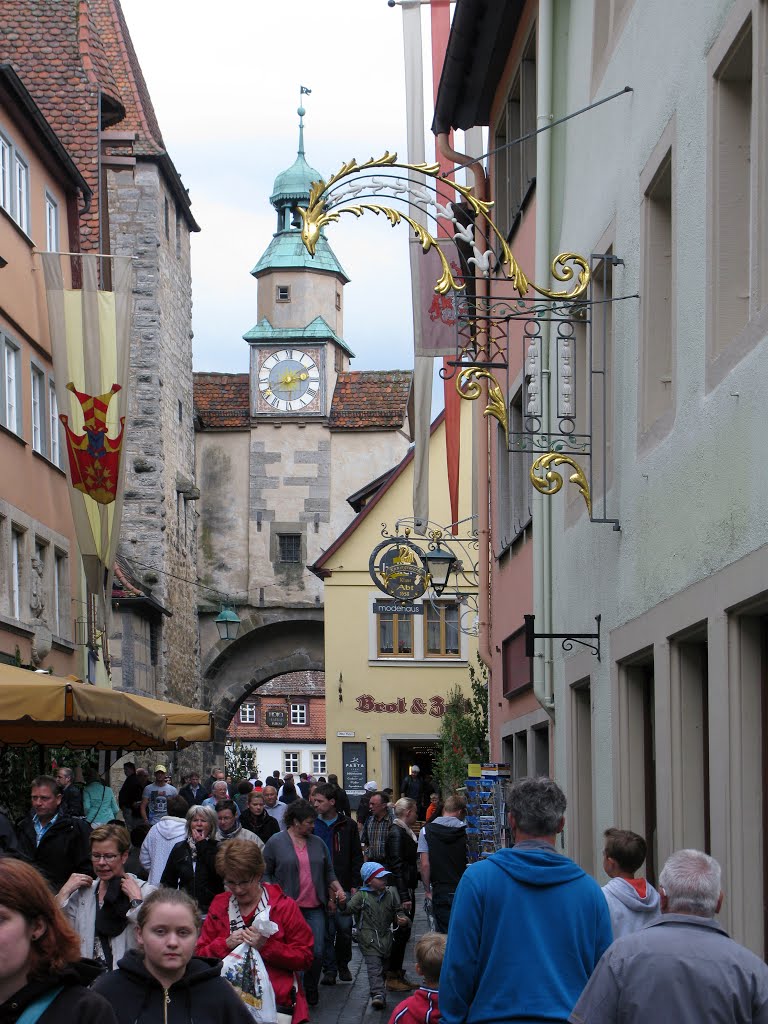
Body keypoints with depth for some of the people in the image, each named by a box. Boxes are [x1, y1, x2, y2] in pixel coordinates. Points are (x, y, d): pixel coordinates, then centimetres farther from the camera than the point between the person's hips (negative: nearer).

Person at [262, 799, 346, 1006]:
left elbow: (328, 871, 20)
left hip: (314, 908, 4)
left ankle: (310, 990, 19)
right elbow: (265, 874, 3)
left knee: (317, 952, -1)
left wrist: (338, 889, 5)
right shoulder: (276, 843, 0)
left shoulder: (317, 843, 12)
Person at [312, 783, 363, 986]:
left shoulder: (347, 826, 3)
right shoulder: (312, 826, 6)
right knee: (326, 931, 1)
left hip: (343, 886, -1)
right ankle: (329, 969, 9)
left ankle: (343, 964, 19)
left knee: (344, 928, 0)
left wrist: (355, 884, -2)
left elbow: (356, 857, 5)